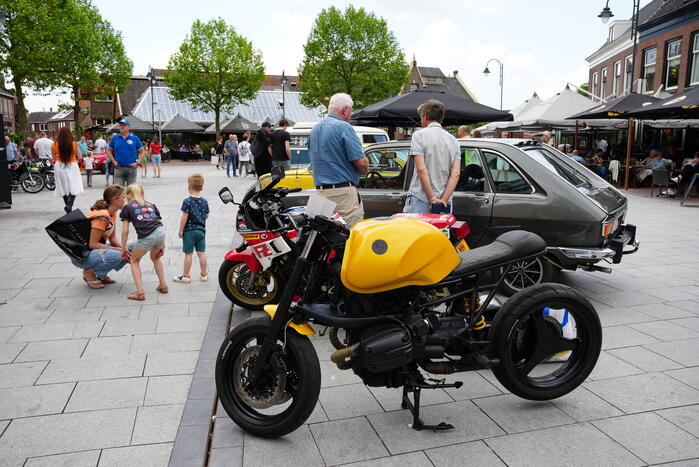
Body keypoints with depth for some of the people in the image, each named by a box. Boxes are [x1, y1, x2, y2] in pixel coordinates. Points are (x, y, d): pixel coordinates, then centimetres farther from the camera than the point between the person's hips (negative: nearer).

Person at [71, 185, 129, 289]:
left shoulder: (112, 214, 3)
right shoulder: (101, 217, -25)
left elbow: (113, 238, 5)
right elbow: (92, 244, -25)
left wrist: (124, 249, -13)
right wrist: (118, 250, -24)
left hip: (95, 251, 9)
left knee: (128, 252, -1)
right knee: (115, 255, -33)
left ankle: (101, 275, 8)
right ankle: (89, 273, -8)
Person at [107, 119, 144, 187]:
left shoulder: (135, 138, 2)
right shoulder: (115, 138, 6)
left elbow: (142, 151, 6)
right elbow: (108, 150, 15)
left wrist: (137, 163, -5)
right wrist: (113, 161, 2)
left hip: (131, 168, 0)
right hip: (119, 168, 1)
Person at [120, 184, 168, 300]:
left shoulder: (127, 207, 19)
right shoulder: (151, 205, 29)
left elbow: (125, 231, 14)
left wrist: (123, 249, 24)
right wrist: (162, 245, 27)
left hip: (146, 236, -4)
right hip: (161, 231, 4)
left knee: (134, 261, 19)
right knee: (155, 258, 32)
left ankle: (140, 292, 9)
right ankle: (163, 286, 30)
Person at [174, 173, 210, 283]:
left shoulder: (187, 201, -13)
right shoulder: (204, 201, 2)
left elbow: (184, 217, -15)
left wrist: (181, 230, -7)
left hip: (189, 230, -5)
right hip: (201, 230, 5)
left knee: (188, 254, 2)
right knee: (201, 253, 9)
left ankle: (185, 276, 11)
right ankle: (204, 275, 15)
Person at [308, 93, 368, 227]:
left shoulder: (314, 130, 16)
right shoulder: (343, 127, -10)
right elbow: (361, 163, -14)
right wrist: (364, 170, 7)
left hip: (319, 190, 8)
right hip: (343, 192, -8)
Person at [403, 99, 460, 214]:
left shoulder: (419, 135, -2)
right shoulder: (453, 140, 14)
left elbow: (421, 170, -12)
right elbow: (456, 173, 2)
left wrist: (432, 199, -11)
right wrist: (443, 200, -3)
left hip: (420, 200, -5)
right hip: (445, 204, 5)